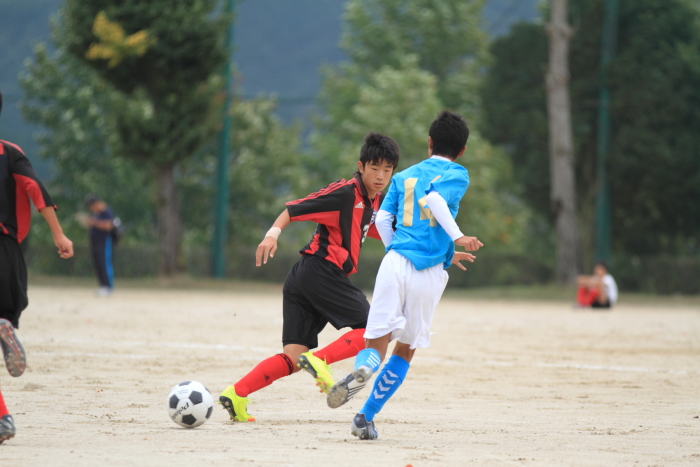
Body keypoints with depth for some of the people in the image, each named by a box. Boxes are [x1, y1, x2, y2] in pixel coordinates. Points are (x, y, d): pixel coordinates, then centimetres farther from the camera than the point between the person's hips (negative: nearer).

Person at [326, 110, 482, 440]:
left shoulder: (404, 176, 19)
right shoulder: (457, 174, 7)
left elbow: (382, 219, 11)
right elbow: (436, 198, -13)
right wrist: (457, 237, -17)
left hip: (395, 263, 2)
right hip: (429, 273, -2)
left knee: (378, 342, -1)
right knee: (406, 348, 14)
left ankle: (363, 368, -39)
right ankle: (365, 418, 6)